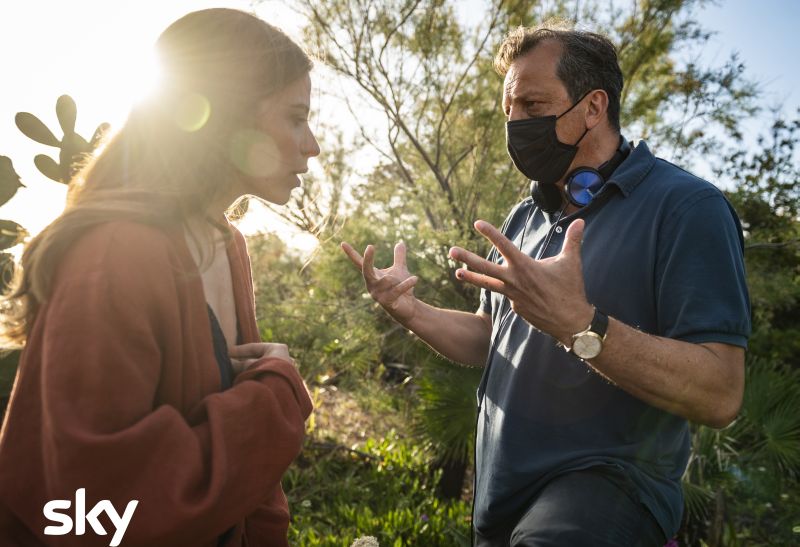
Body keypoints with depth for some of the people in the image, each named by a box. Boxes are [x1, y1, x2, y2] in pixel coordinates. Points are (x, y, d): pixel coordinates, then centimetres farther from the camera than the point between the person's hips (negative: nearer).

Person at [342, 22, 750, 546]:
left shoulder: (686, 207, -13)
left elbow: (720, 395, -20)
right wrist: (412, 311, -2)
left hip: (608, 481, -6)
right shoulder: (525, 218, 10)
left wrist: (579, 325, -34)